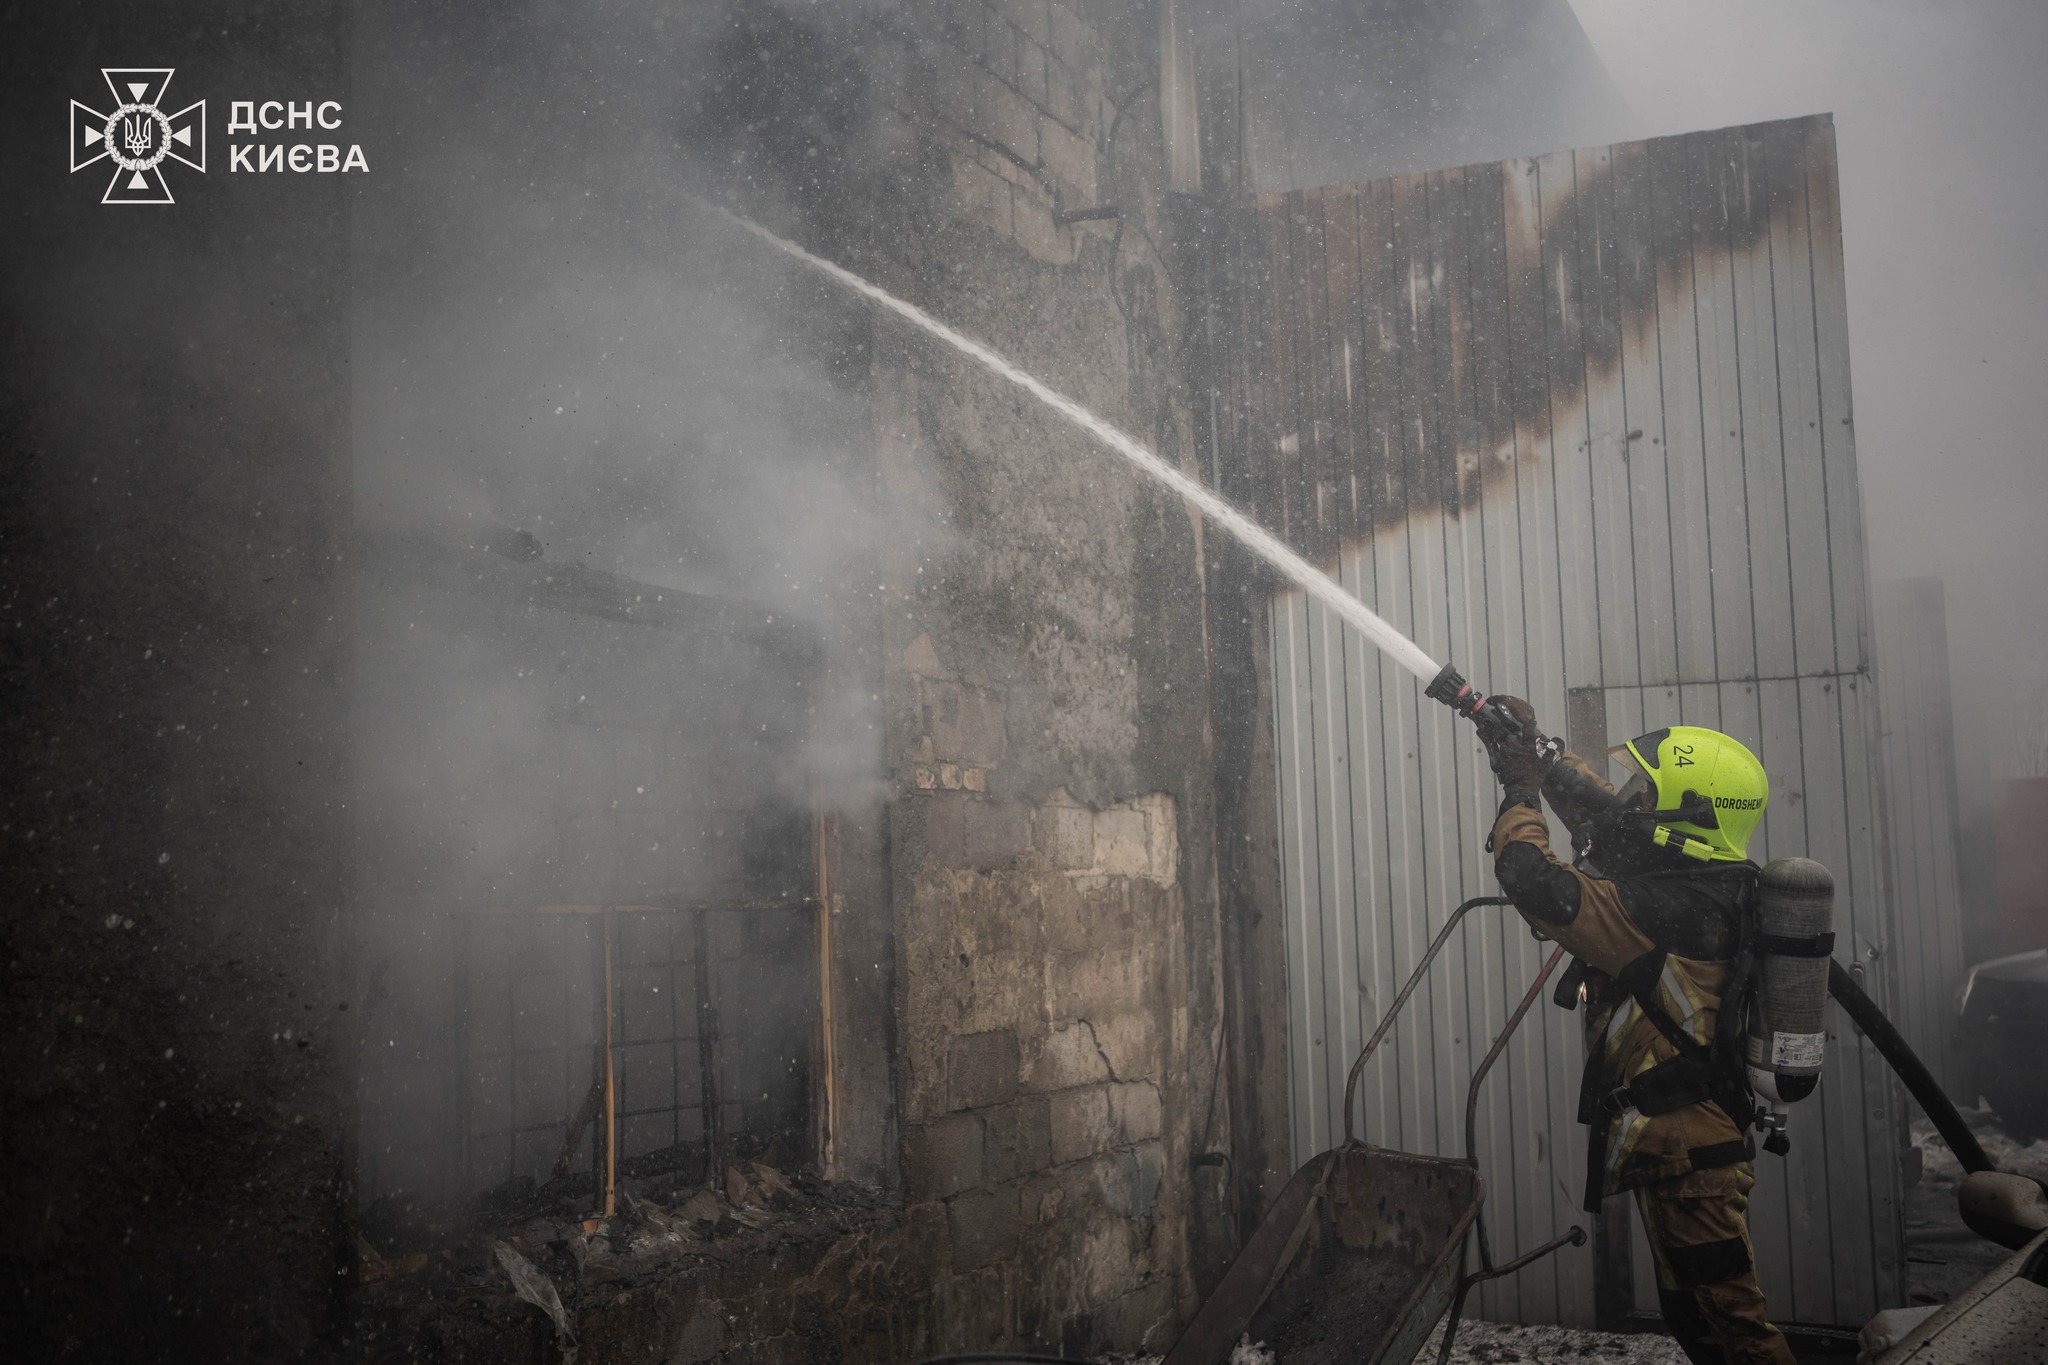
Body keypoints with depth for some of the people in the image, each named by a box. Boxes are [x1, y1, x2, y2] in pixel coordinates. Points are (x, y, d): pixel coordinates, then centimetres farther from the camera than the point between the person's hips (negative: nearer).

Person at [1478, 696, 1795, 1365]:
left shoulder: (1664, 908, -24)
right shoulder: (1699, 880, 6)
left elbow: (1537, 885, -30)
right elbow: (1602, 816, 21)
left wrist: (1520, 793, -14)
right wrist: (1539, 751, 19)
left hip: (1684, 1152, -10)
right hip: (1691, 1139, 10)